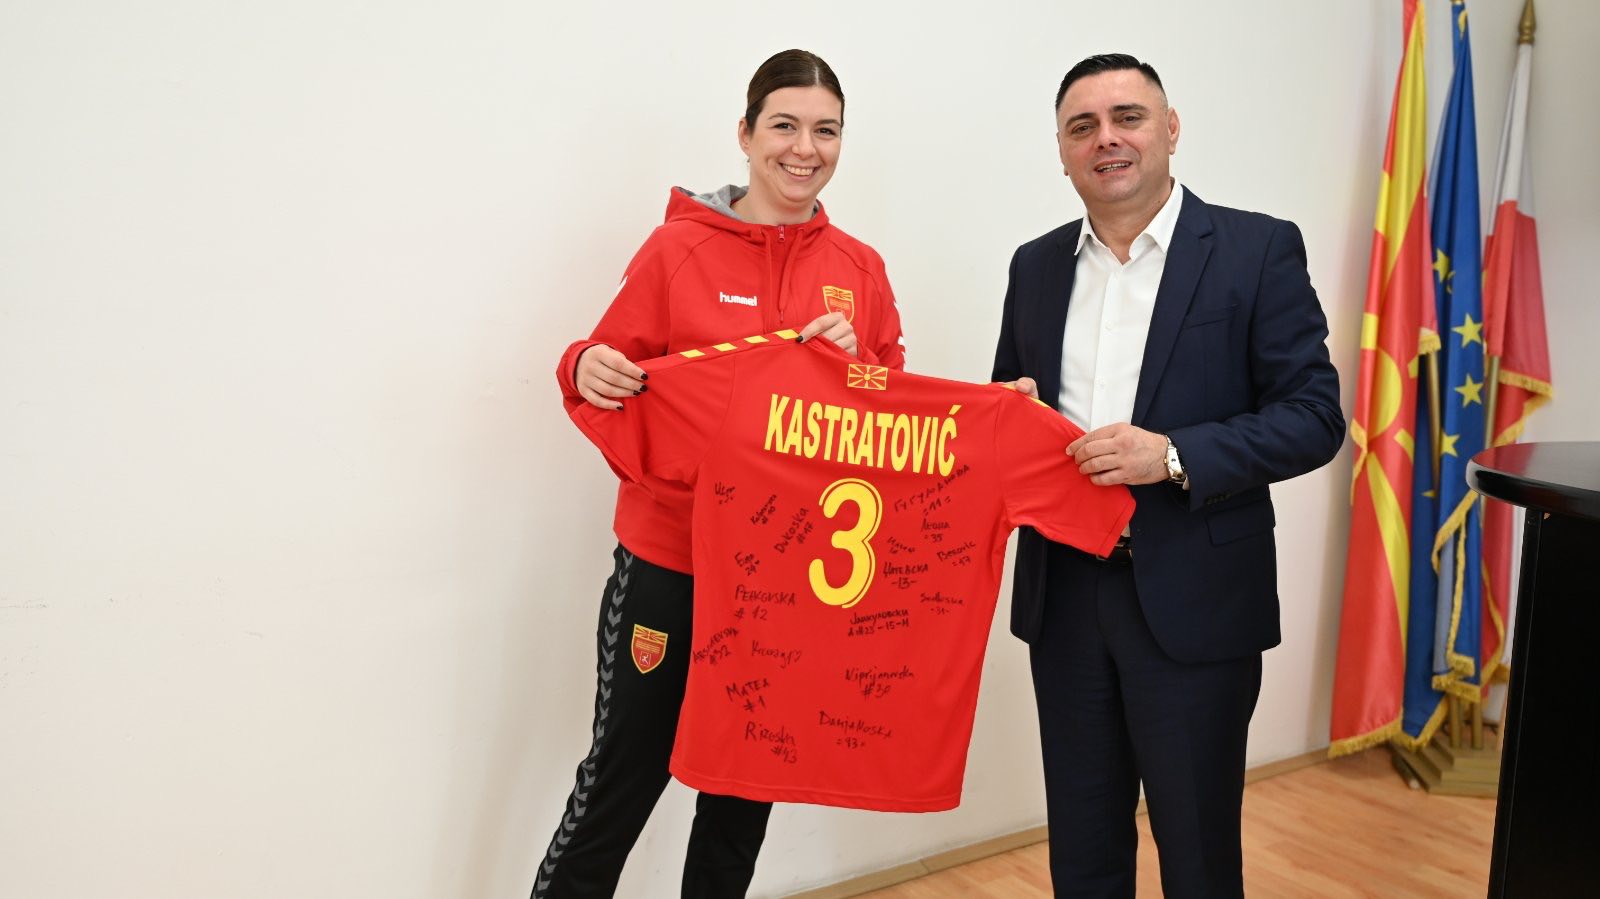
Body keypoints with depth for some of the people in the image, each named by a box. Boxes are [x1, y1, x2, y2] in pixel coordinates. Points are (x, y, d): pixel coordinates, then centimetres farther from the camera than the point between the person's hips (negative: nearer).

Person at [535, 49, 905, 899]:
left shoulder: (861, 270, 4)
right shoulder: (678, 247, -6)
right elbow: (618, 371, -2)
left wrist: (853, 365, -14)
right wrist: (588, 372, -24)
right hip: (670, 563, -3)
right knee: (620, 782, 4)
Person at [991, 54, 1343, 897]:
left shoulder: (1258, 249, -4)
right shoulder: (1036, 264, 10)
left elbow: (1313, 415, -8)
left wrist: (1175, 455, -22)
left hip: (1194, 598, -4)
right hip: (1063, 594, 4)